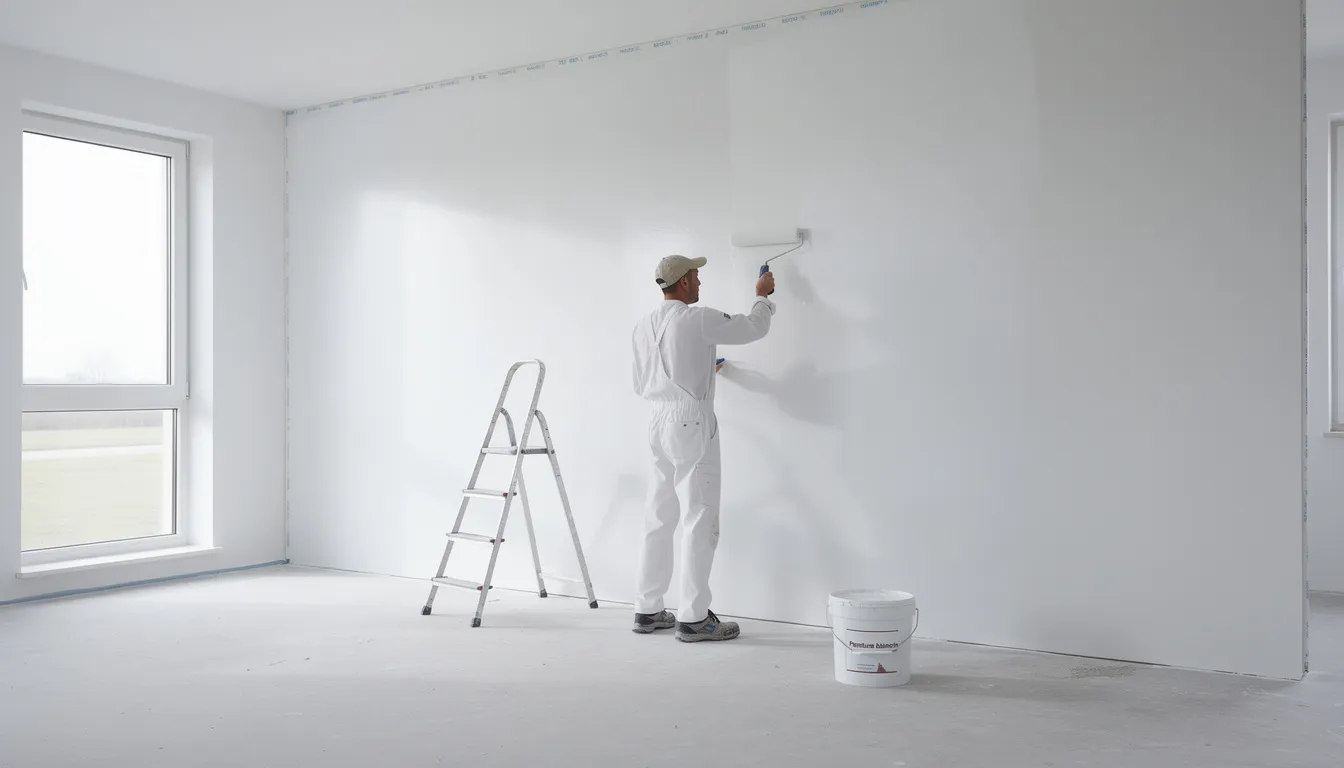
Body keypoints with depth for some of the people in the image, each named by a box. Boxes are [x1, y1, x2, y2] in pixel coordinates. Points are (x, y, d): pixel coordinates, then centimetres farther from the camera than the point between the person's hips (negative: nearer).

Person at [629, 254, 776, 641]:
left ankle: (647, 610, 18)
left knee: (659, 519, 12)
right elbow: (753, 328, -1)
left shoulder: (643, 327, 10)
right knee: (701, 520, -2)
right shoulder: (698, 319, -11)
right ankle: (693, 618, -1)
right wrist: (763, 295, 19)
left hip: (660, 426, 8)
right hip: (693, 426, -7)